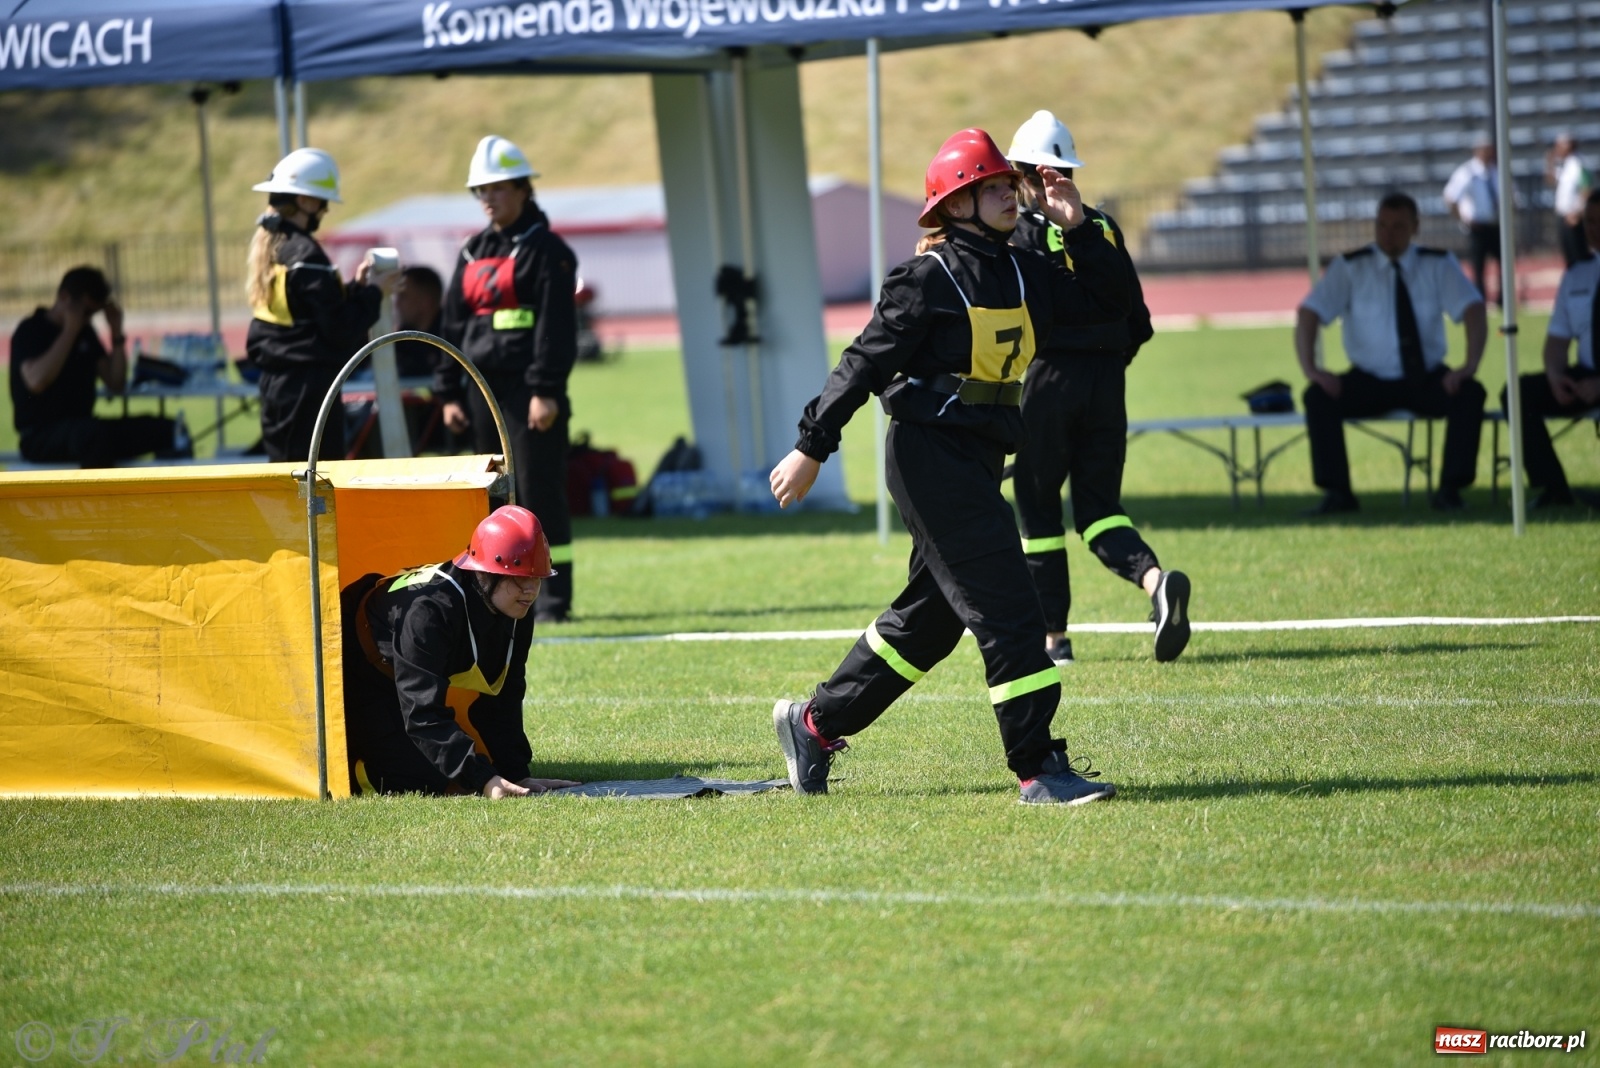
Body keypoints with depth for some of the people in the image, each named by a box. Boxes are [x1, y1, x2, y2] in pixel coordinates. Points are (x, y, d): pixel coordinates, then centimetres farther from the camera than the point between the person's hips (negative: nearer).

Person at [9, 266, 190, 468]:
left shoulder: (85, 333, 13)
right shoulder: (30, 331, -6)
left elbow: (116, 384, 11)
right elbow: (36, 381, -26)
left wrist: (116, 332, 0)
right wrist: (70, 330, -21)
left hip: (83, 432, 7)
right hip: (41, 437, -7)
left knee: (162, 429, -17)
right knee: (96, 433, -40)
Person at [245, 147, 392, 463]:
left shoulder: (267, 245, 12)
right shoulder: (305, 256, -16)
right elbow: (340, 329, -17)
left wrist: (354, 287, 13)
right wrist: (373, 293, -4)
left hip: (276, 379, 9)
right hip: (309, 386, -9)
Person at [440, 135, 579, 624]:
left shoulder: (545, 249, -4)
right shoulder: (474, 252, 16)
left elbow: (556, 325, -11)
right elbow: (454, 323, 17)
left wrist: (546, 391, -18)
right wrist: (449, 393, 10)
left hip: (529, 387, -7)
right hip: (484, 389, 7)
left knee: (540, 490, -7)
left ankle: (553, 597, -4)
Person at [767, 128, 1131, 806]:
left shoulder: (1024, 274, 11)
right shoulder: (930, 278, -11)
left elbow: (1112, 303, 13)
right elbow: (866, 363, -12)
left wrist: (1077, 229, 2)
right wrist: (812, 449, -13)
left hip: (977, 462, 9)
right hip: (931, 453, -9)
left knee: (931, 615, 16)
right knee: (1007, 609, -11)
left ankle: (814, 723, 29)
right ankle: (1039, 771, -9)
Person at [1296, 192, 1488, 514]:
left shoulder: (1438, 265, -1)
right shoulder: (1350, 267, -3)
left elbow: (1474, 310, -10)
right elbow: (1308, 314, -9)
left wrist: (1470, 366, -27)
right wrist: (1310, 369, -25)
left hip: (1428, 381, 0)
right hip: (1369, 383, 0)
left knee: (1470, 394, -29)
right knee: (1318, 397, -27)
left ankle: (1450, 490, -21)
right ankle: (1337, 493, -20)